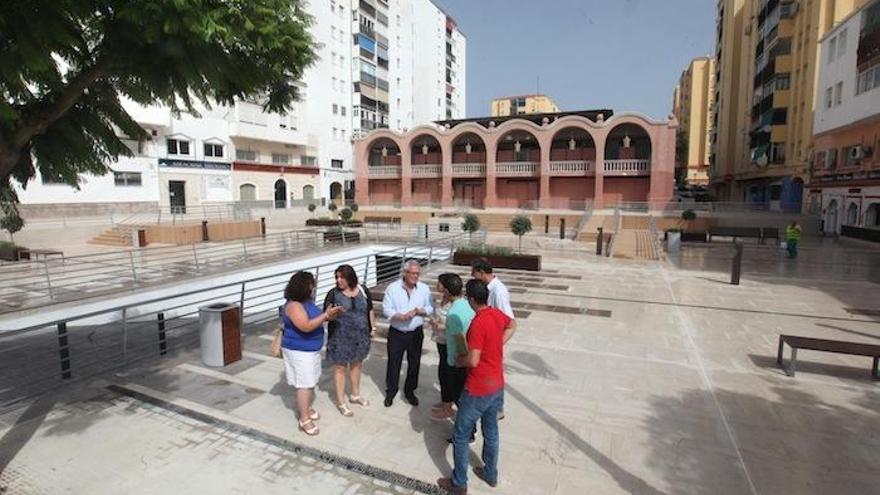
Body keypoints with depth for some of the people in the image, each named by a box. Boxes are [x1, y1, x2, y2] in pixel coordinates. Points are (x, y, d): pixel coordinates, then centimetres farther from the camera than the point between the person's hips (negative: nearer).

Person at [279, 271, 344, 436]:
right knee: (305, 384, -5)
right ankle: (304, 420, 5)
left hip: (312, 349, 9)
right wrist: (326, 315, -32)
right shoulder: (294, 305, -23)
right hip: (299, 351, -9)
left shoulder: (307, 301, 6)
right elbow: (306, 326, -32)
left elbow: (315, 320, 15)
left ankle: (307, 408, 35)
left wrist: (330, 316, -1)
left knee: (311, 382, 18)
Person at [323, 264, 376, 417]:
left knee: (357, 364, 18)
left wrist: (373, 327, 10)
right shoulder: (333, 293, -10)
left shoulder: (363, 291, -1)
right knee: (340, 368, 4)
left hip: (360, 335, 4)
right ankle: (341, 402, 18)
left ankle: (355, 395, 38)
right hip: (340, 337, -3)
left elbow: (370, 310, 10)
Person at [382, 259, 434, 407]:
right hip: (396, 333, -2)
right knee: (393, 364, 10)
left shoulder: (424, 289, -3)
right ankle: (391, 392, 30)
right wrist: (402, 316, -26)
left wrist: (419, 311, -21)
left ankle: (410, 391, 33)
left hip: (416, 333, 2)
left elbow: (430, 309, -1)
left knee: (414, 364, 13)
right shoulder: (392, 288, -10)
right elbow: (386, 309, -12)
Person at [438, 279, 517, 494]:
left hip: (478, 390, -8)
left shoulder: (478, 323, -26)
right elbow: (512, 325, 21)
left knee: (461, 436, 9)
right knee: (491, 431, 23)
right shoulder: (497, 314, -2)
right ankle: (490, 474, 39)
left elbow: (473, 361, -26)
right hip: (497, 385, 8)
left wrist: (458, 360, -6)